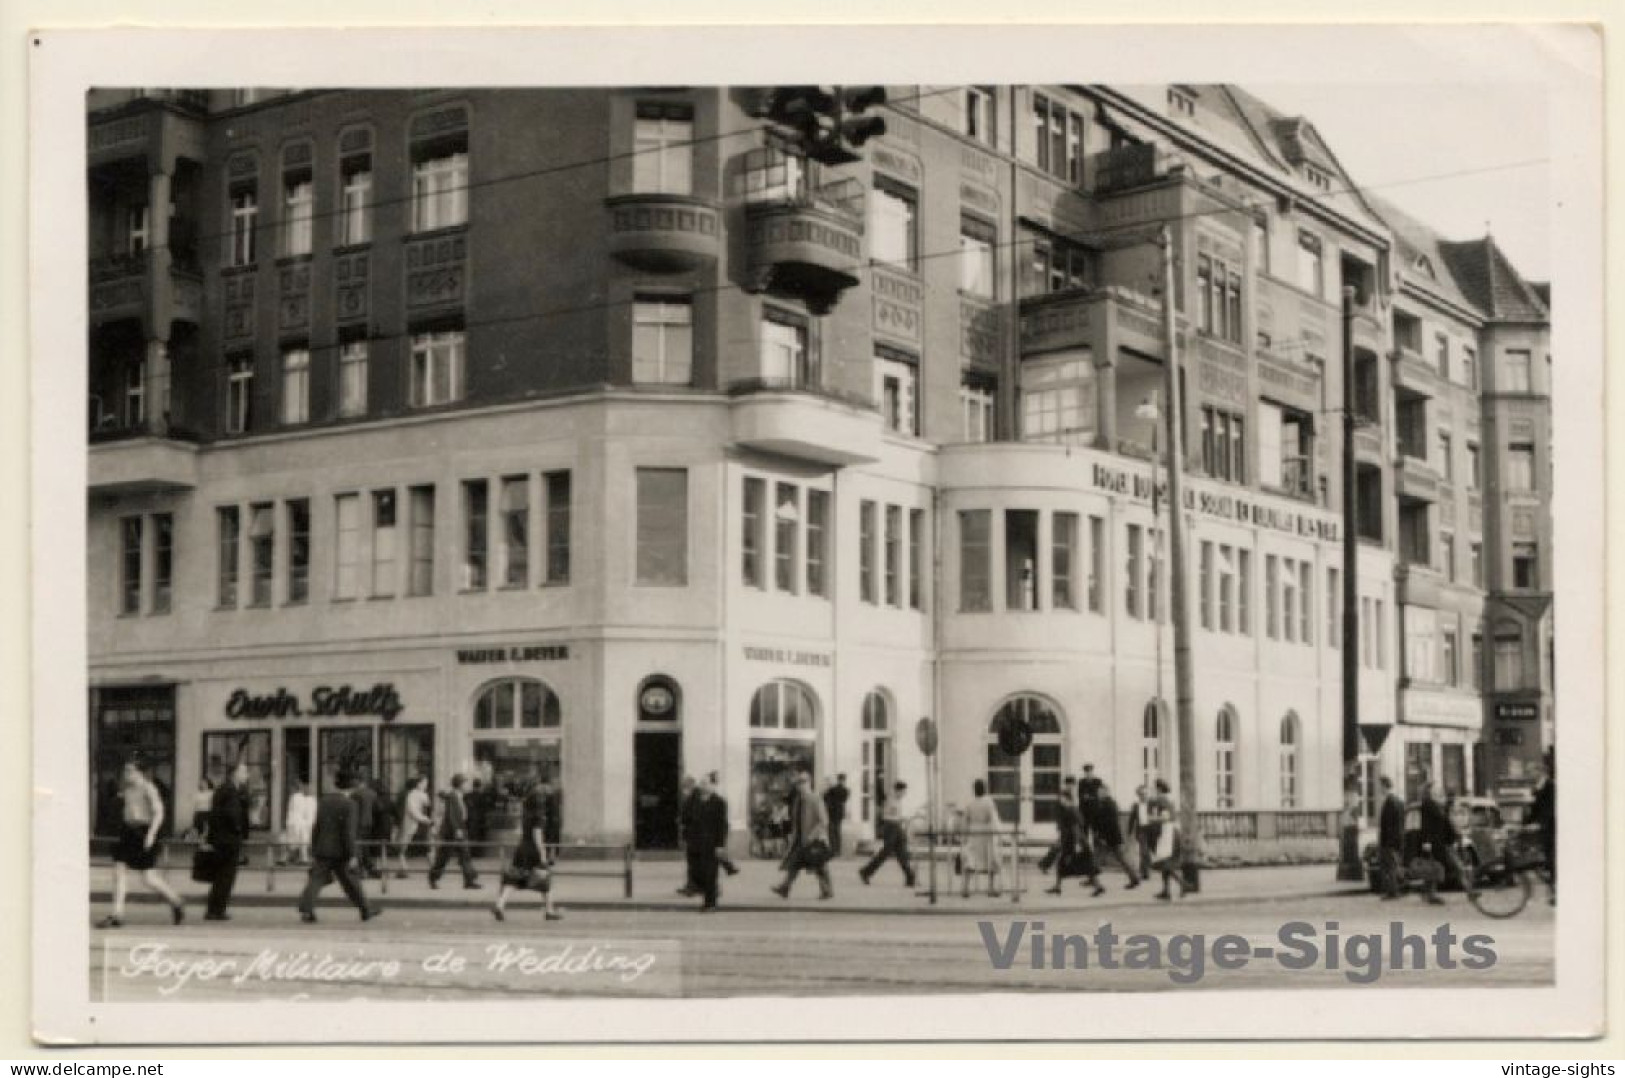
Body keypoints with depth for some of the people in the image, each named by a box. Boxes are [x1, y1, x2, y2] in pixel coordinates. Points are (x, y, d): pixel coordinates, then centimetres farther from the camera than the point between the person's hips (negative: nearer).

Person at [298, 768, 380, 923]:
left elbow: (316, 828, 10)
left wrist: (313, 851, 16)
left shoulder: (324, 801, 7)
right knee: (350, 882, 9)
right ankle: (365, 910, 21)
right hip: (340, 852, -4)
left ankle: (306, 910, -17)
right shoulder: (350, 804, -11)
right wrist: (352, 855, -14)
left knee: (315, 880, -1)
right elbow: (349, 832, -16)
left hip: (322, 851, 4)